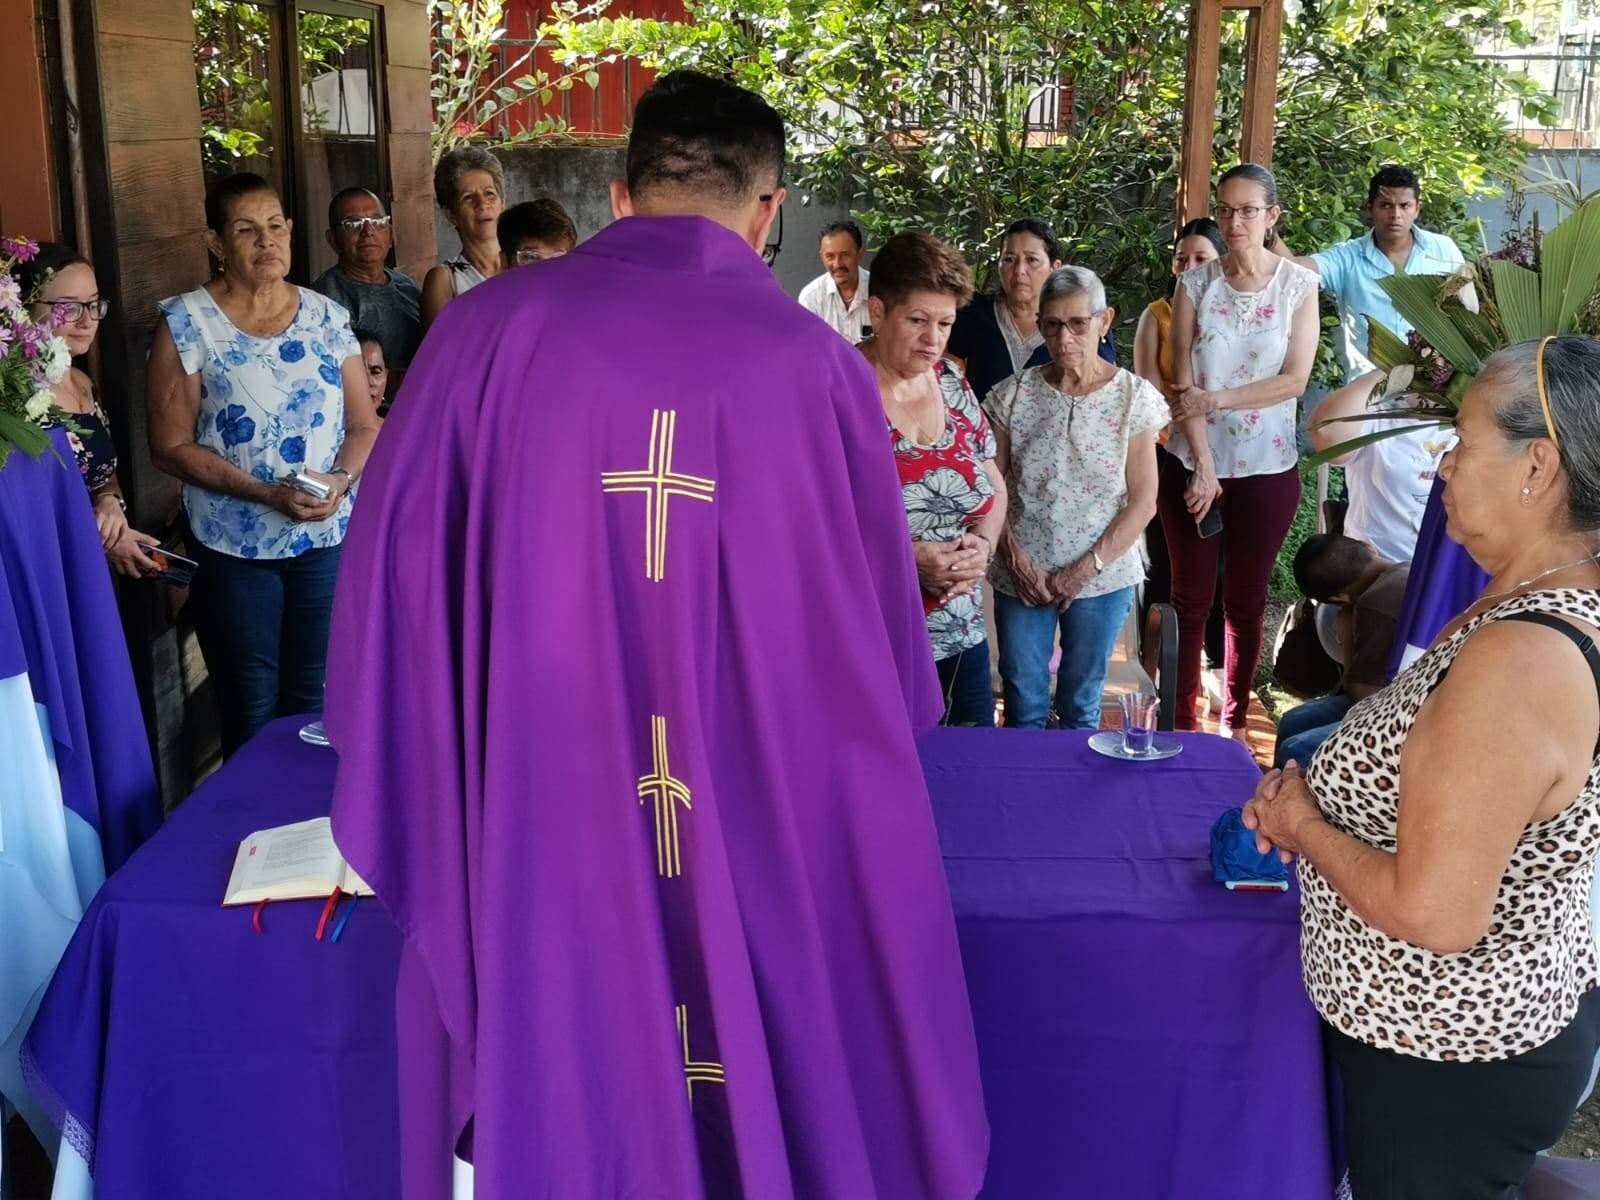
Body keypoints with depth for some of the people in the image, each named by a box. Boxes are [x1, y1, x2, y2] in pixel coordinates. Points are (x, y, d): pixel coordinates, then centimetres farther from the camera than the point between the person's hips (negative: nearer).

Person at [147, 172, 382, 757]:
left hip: (329, 539, 3)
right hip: (235, 549, -3)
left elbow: (364, 424, 7)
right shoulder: (185, 324, -5)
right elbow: (172, 445, -8)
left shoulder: (328, 318, 5)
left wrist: (341, 480, -14)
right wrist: (267, 494, -19)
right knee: (252, 709, 8)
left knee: (316, 702, 11)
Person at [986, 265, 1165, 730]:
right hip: (1022, 577, 1)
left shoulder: (1134, 398, -5)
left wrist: (1088, 568, -11)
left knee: (1082, 707, 12)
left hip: (1103, 578, -1)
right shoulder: (1013, 395, -2)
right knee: (1023, 709, 6)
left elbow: (1143, 501, -5)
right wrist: (1015, 560, -11)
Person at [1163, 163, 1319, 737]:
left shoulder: (1299, 284, -2)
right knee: (1190, 597, 6)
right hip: (1193, 463, 1)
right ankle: (1182, 721, 17)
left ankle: (1235, 721, 23)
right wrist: (1202, 467, -13)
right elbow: (1183, 383, -6)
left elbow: (1294, 379, -7)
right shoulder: (1196, 284, 0)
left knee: (1246, 601, 10)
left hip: (1267, 468, 0)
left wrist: (1217, 399, -14)